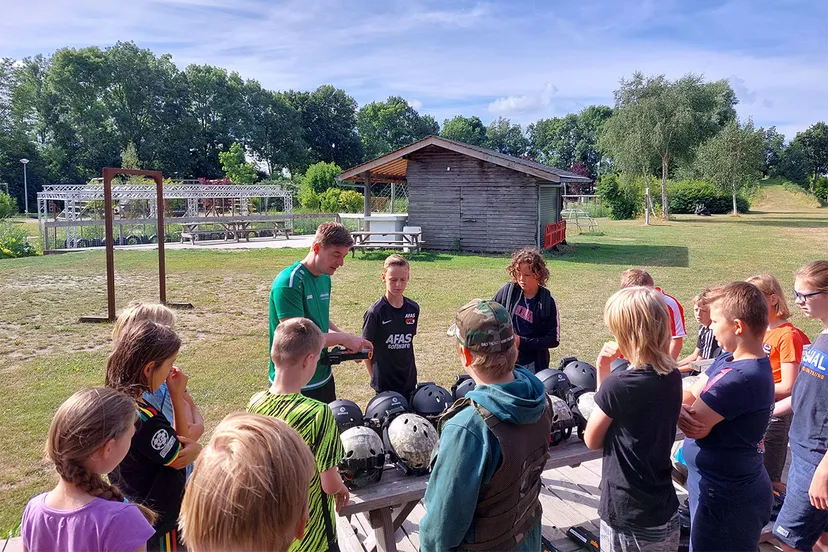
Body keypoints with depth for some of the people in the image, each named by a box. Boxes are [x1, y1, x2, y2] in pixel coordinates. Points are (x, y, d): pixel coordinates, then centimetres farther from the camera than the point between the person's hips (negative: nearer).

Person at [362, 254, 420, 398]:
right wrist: (374, 377, -4)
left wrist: (410, 372, 10)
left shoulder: (413, 309, 1)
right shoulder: (375, 312, -14)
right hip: (385, 383, -5)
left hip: (409, 380, 5)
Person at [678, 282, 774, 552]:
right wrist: (681, 407, -18)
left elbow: (696, 424, -25)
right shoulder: (728, 360, 1)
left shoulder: (742, 378, -30)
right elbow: (692, 396, 3)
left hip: (725, 499, -9)